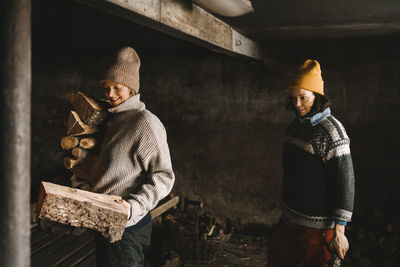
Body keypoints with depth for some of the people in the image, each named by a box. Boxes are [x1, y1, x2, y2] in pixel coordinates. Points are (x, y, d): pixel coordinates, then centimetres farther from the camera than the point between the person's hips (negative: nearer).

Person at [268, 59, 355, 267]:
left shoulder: (331, 131, -19)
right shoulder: (296, 124, 7)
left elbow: (345, 182, -20)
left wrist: (339, 231, -20)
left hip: (318, 225, -8)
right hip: (289, 218, 8)